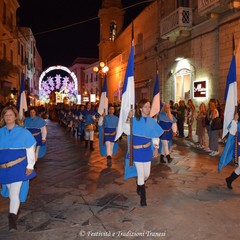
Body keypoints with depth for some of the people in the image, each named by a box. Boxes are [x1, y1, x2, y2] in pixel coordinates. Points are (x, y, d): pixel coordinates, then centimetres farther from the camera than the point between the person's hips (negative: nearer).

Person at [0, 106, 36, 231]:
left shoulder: (23, 132, -4)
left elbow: (30, 150, -2)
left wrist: (30, 166, -7)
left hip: (18, 168, -3)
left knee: (14, 193, -9)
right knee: (11, 192, 20)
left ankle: (12, 218, -4)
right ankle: (16, 208, 45)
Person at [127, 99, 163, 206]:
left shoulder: (151, 121, 0)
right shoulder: (135, 120, -9)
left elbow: (155, 136, 7)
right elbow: (127, 132, -21)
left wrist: (156, 148, 1)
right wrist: (129, 118, -27)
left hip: (147, 150, 3)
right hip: (136, 150, -3)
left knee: (146, 174, 11)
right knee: (141, 173, 1)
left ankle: (139, 185, 47)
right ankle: (143, 197, 19)